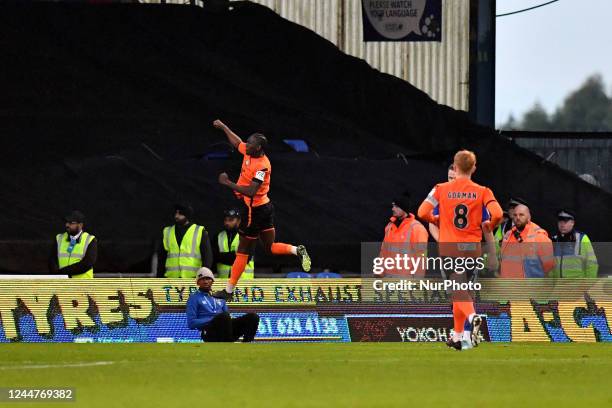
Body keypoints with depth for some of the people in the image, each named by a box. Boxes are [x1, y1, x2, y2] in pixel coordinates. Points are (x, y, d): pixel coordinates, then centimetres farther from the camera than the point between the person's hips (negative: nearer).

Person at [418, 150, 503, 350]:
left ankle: (473, 317, -38)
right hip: (472, 248, 2)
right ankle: (457, 337, 22)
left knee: (459, 291, -8)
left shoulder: (442, 189, -1)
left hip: (449, 247, -2)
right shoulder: (482, 192, -1)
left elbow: (423, 212, -7)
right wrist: (487, 226, 8)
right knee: (461, 290, 16)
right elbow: (497, 214, -14)